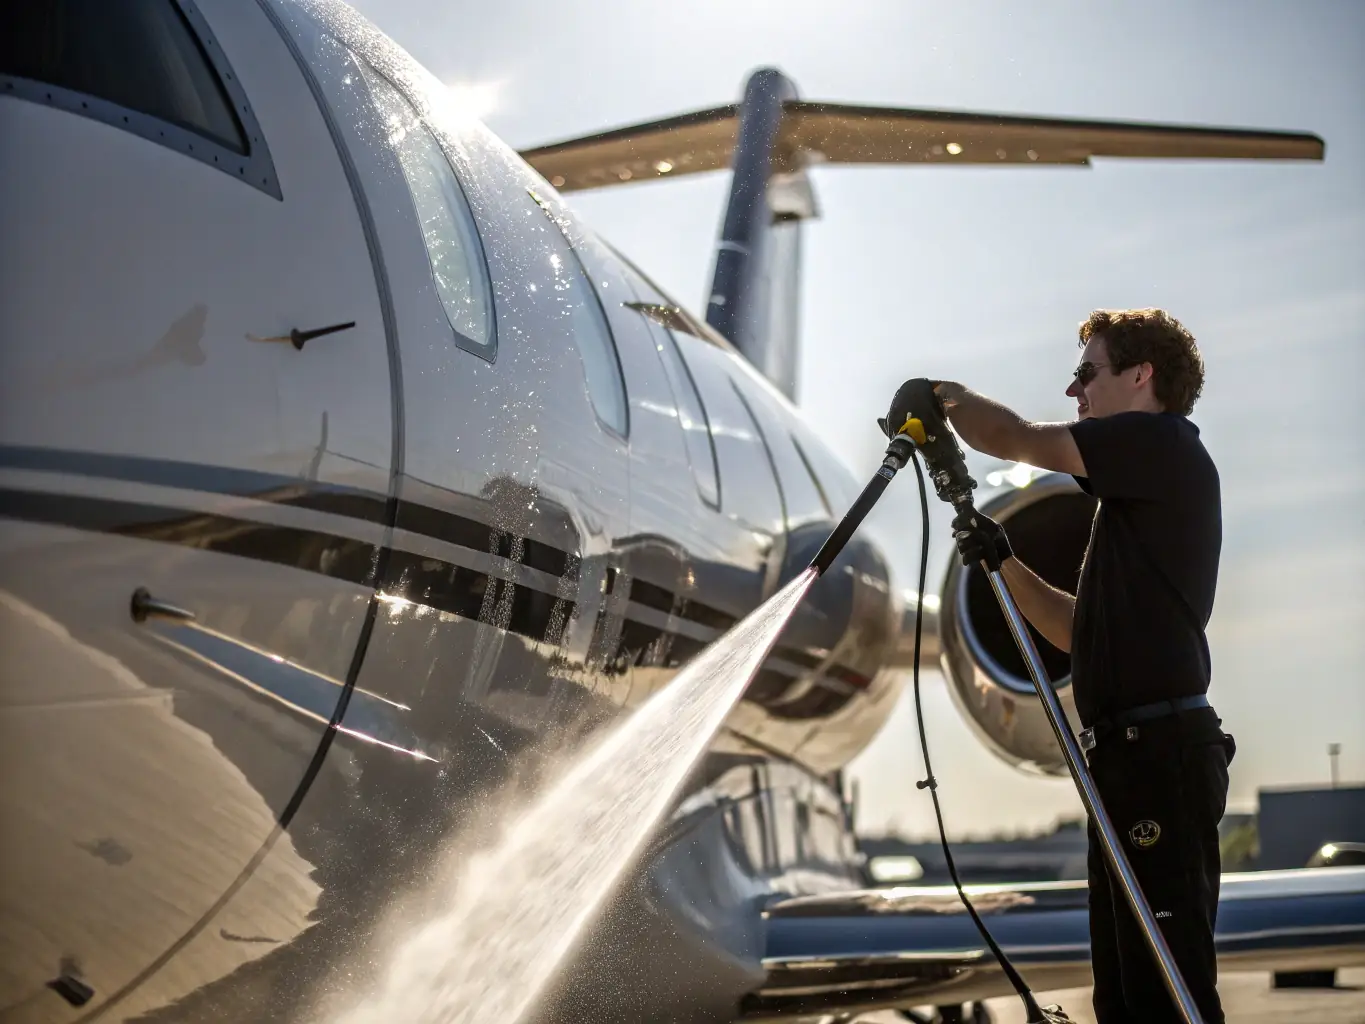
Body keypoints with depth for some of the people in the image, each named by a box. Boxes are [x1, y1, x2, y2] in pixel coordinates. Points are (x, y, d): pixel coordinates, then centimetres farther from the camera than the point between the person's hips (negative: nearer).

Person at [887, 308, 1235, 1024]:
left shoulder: (1162, 443, -4)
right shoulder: (1141, 490, 24)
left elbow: (1014, 440, -9)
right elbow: (1078, 630, 23)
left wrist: (948, 398, 9)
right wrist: (1004, 562, 10)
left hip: (1160, 750, -10)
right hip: (1130, 756, 10)